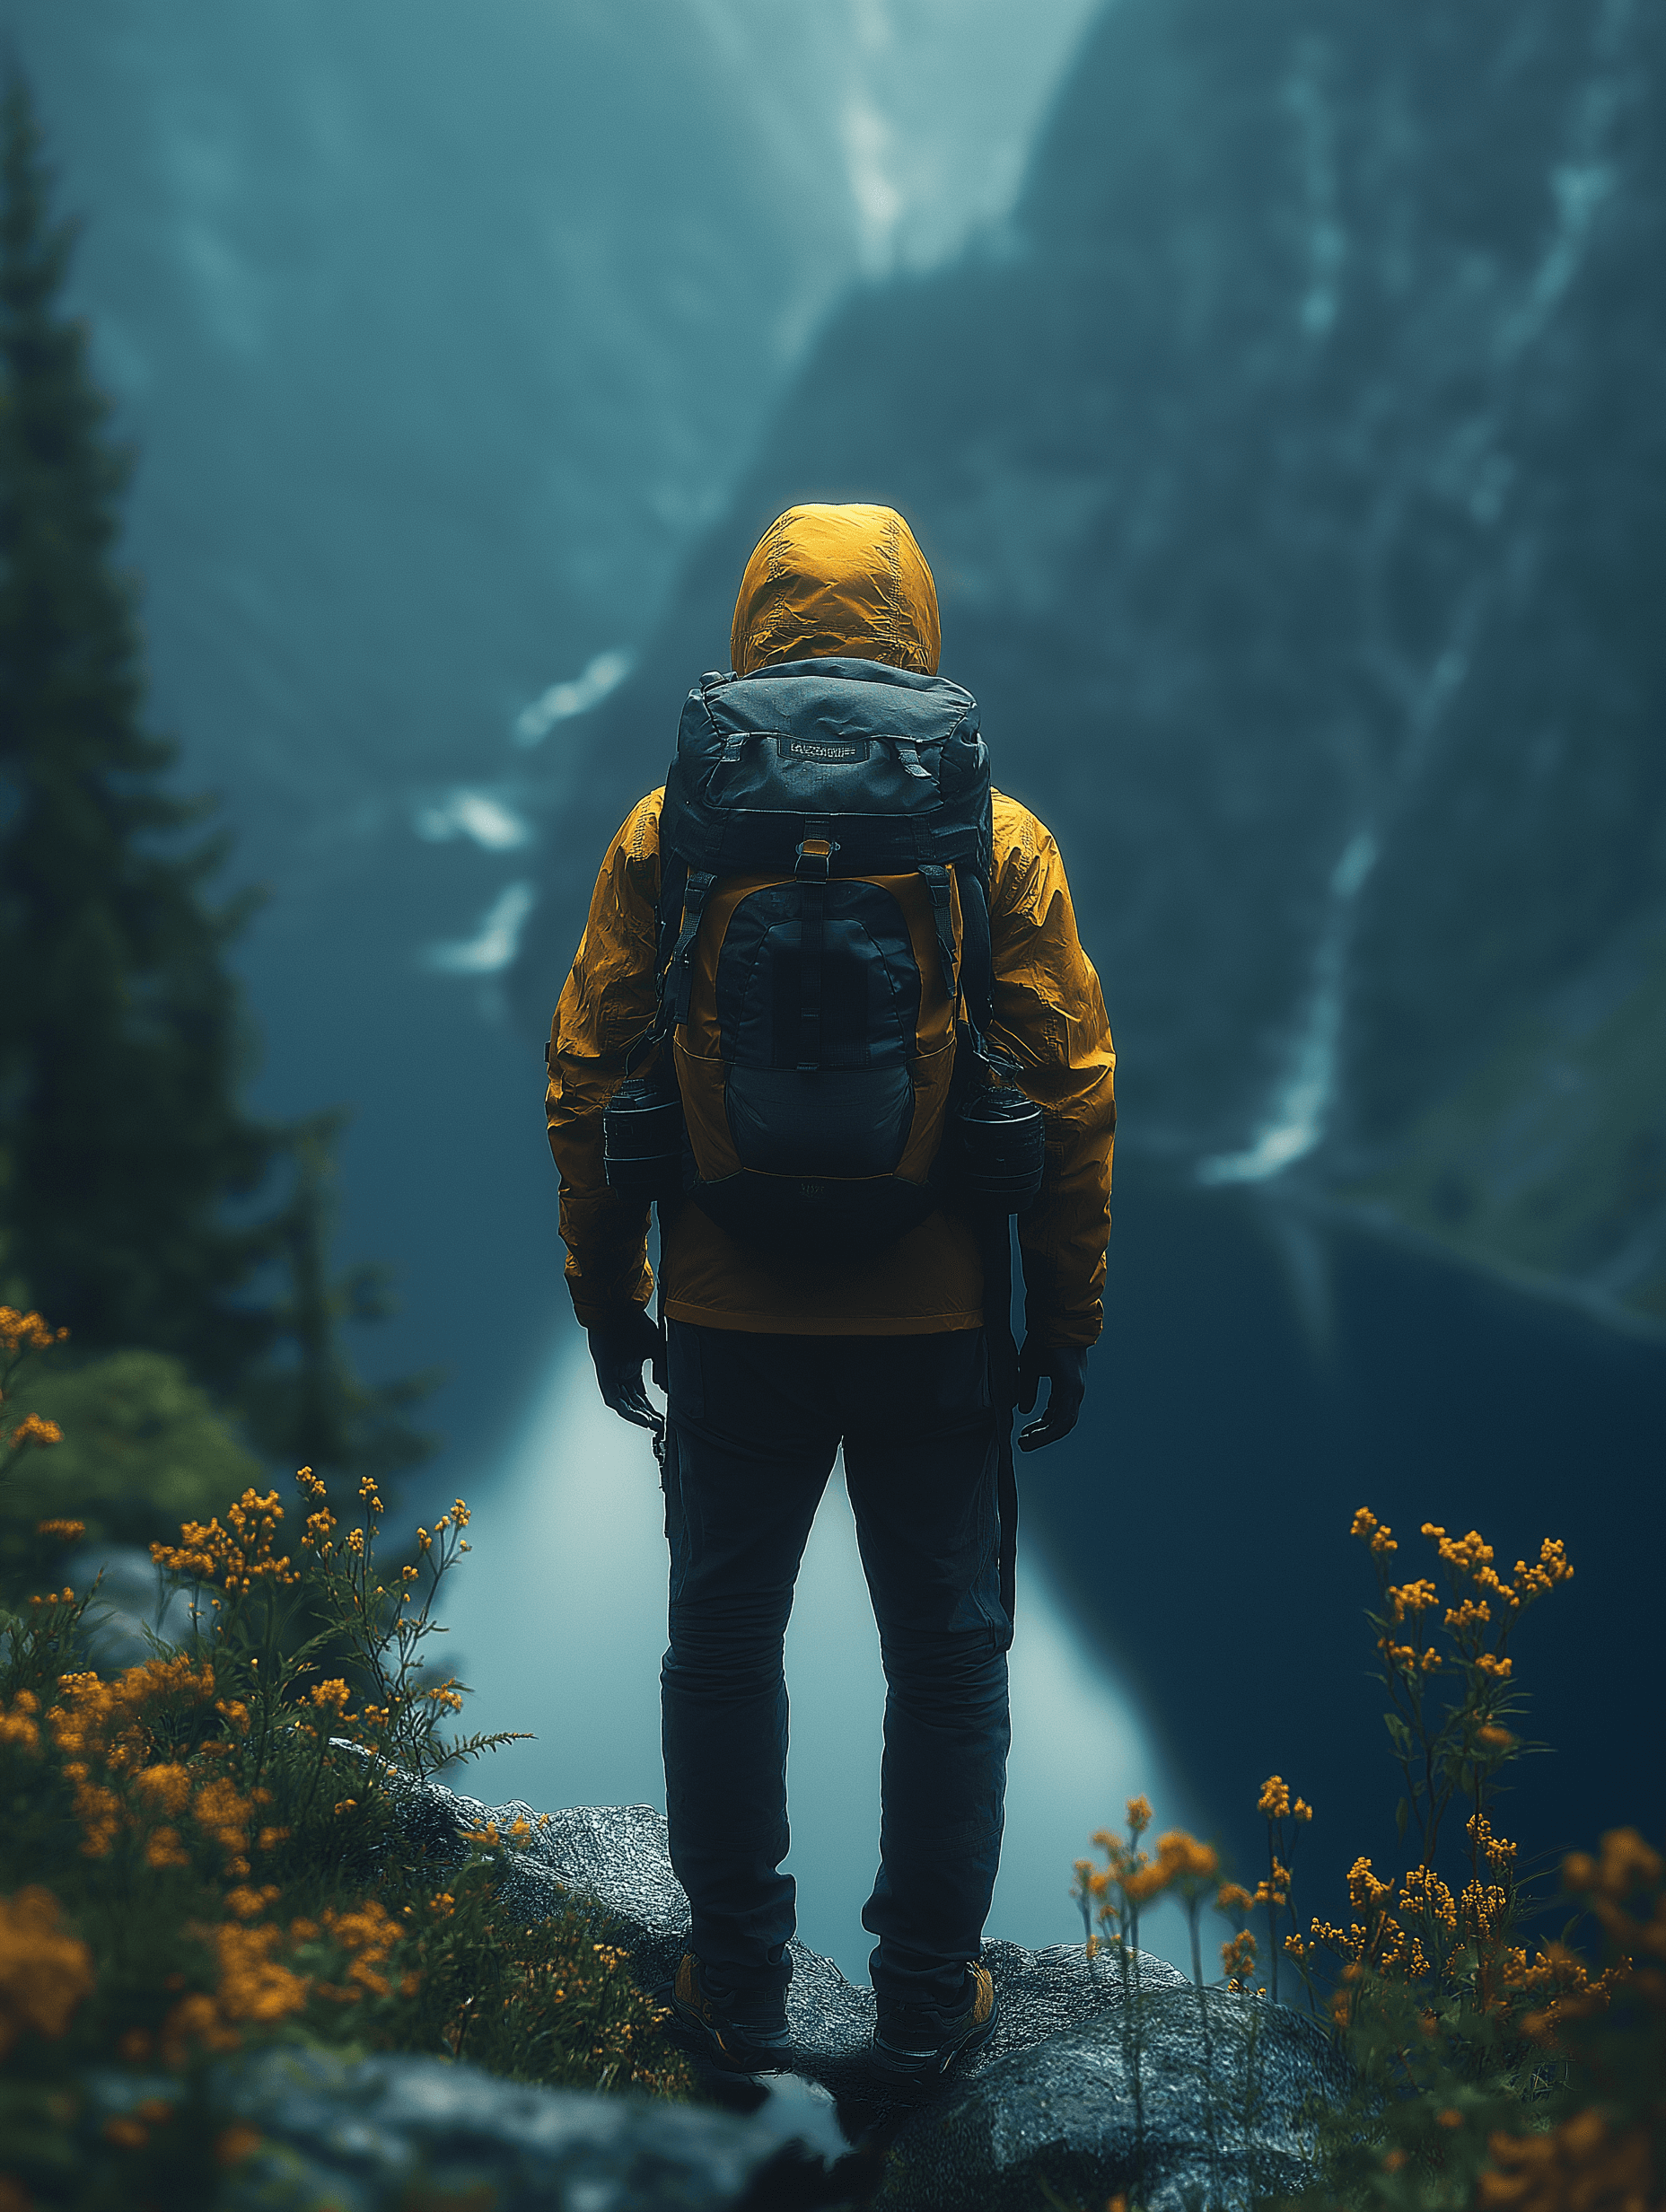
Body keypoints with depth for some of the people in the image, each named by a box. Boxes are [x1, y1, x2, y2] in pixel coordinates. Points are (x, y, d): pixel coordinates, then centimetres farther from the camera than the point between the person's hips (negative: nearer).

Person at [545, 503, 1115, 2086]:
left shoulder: (666, 832, -2)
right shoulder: (998, 839, -3)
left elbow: (588, 1081, 0)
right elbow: (1073, 1095, -3)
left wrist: (608, 1298, 10)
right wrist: (1067, 1324, 6)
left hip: (731, 1320, 1)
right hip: (939, 1328, 0)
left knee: (723, 1644, 14)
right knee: (945, 1656, 12)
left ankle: (739, 1991, 21)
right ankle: (927, 2000, 18)